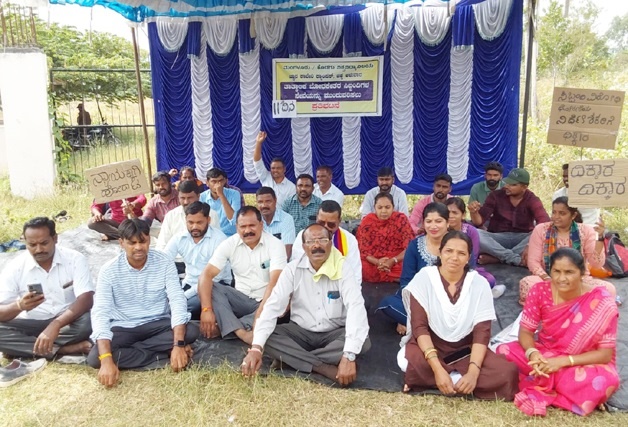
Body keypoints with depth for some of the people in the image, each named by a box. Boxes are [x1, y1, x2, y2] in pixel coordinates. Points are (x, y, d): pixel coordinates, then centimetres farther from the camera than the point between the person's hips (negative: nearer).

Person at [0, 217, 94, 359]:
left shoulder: (75, 259, -12)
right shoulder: (15, 267, -7)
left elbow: (86, 299, -23)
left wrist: (56, 325, -38)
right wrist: (19, 306, -34)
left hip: (68, 321, -2)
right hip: (32, 325, 2)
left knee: (88, 321, -34)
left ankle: (22, 348, -20)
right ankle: (70, 348, -26)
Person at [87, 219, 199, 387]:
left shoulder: (164, 262, -12)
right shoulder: (109, 270, -13)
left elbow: (177, 301, -18)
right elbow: (100, 312, -22)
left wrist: (178, 345, -31)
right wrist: (106, 359, -36)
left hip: (157, 324, 1)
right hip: (123, 328, 0)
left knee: (191, 331, -26)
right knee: (95, 358, -27)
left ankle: (125, 353, -15)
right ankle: (165, 353, -16)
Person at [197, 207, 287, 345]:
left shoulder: (275, 245, -13)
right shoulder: (229, 244, -6)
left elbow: (275, 282, -23)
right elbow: (206, 275, -15)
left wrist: (261, 313, -37)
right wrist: (206, 309, -29)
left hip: (266, 301, -2)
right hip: (241, 299, 2)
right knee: (209, 287, -22)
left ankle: (223, 326, -28)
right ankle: (241, 332, -38)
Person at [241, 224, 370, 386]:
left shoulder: (342, 268, -15)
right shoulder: (293, 269, -9)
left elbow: (356, 307, -27)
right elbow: (273, 306, -18)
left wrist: (349, 356, -40)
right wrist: (256, 347, -33)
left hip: (334, 333, -1)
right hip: (301, 332, 1)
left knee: (363, 342, -31)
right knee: (268, 337, -26)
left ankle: (290, 358, -23)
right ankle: (325, 368, -26)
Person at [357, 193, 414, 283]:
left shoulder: (401, 219, -2)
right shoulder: (367, 221, -1)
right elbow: (362, 249, -1)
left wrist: (393, 261, -20)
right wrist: (377, 262, -21)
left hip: (397, 265, 0)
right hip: (372, 266, 0)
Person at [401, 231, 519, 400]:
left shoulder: (480, 283, -6)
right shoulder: (423, 278, -11)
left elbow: (482, 331, -11)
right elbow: (419, 327, -17)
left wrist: (473, 372, -27)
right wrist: (437, 369, -30)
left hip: (465, 350, 3)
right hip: (429, 346, -3)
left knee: (508, 372, -24)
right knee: (413, 365, -37)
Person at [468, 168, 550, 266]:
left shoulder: (532, 200, -3)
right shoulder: (496, 196, -2)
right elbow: (479, 221, -6)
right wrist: (474, 212, -31)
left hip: (522, 239, 0)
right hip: (499, 238, 0)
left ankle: (495, 257, -34)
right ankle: (518, 259, -35)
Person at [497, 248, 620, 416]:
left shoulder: (602, 302, -19)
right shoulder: (540, 290, -13)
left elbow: (606, 353, -16)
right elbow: (525, 331, -7)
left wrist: (563, 361, -28)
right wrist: (532, 353, -30)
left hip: (582, 364, -2)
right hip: (544, 355, 2)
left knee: (606, 381, -36)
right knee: (504, 352, -25)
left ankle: (538, 391, -20)